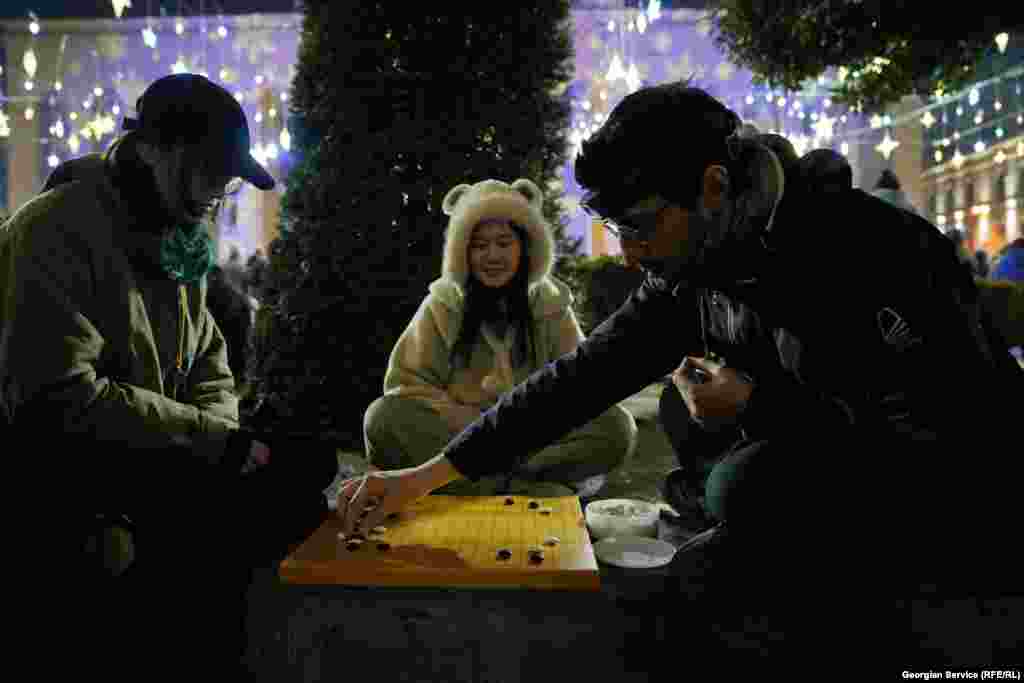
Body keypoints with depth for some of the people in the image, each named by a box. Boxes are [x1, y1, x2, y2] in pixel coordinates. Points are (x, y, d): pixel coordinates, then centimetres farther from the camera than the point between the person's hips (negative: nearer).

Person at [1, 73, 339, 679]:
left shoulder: (177, 237, 12)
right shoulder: (56, 230, -15)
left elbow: (208, 358, 17)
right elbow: (59, 396, -24)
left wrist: (220, 435, -4)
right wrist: (211, 439, -21)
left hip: (161, 458, 8)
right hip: (70, 467, -8)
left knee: (314, 463, -6)